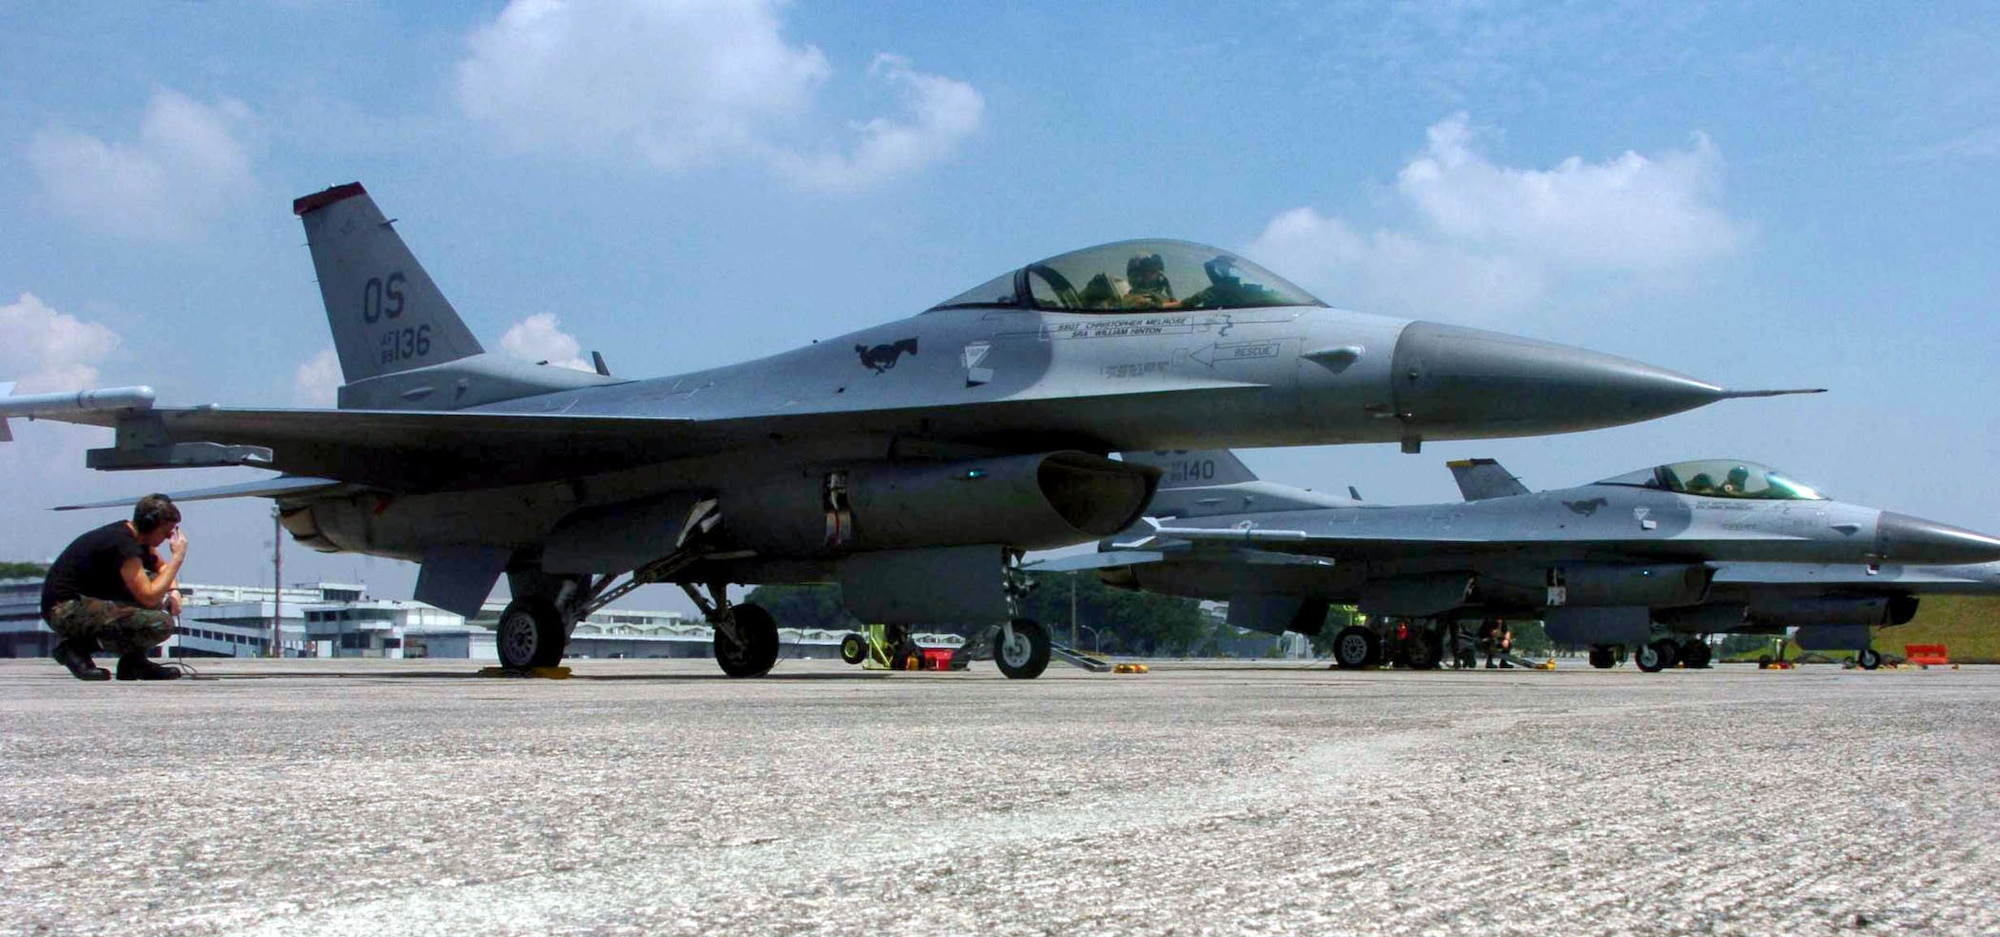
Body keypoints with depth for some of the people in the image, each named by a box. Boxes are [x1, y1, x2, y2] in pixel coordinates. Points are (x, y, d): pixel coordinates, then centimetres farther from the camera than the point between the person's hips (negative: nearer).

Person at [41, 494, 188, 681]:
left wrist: (173, 590, 4)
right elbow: (149, 598, -23)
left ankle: (133, 662, 7)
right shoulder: (124, 545, -21)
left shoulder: (136, 536, 8)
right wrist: (178, 557, -17)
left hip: (86, 600, 10)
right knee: (160, 624, -23)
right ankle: (78, 646, -8)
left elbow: (161, 567, 26)